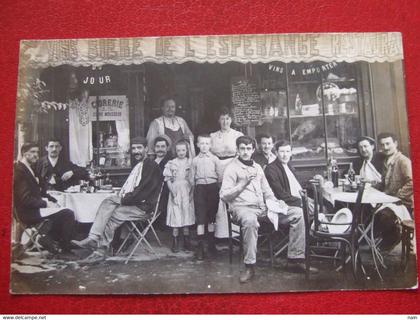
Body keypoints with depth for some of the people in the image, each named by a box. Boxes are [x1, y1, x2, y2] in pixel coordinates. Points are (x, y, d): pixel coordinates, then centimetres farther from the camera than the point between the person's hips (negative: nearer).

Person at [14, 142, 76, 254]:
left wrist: (51, 200, 3)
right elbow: (26, 199, -22)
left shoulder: (28, 169, 15)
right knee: (68, 214, -15)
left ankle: (48, 237, 9)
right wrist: (46, 204, -16)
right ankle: (64, 248, -3)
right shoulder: (20, 171, -16)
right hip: (28, 213, -10)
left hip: (35, 207, 10)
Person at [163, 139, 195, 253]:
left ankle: (186, 241, 14)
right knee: (175, 217, -1)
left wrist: (191, 192, -6)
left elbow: (193, 180, 4)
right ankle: (175, 242, 6)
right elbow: (168, 180, 0)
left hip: (187, 193, 1)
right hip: (175, 192, -1)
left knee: (187, 215, 5)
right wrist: (173, 192, -9)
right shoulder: (171, 164, 2)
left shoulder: (190, 163, 4)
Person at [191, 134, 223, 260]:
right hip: (200, 187, 0)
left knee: (211, 217, 10)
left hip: (213, 187, 1)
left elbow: (220, 175, 6)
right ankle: (200, 246, -2)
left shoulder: (215, 159, 6)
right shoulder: (195, 160, 7)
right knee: (200, 217, -5)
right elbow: (192, 177, 10)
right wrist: (194, 189, 4)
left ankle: (211, 244, 23)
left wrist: (218, 188, 2)